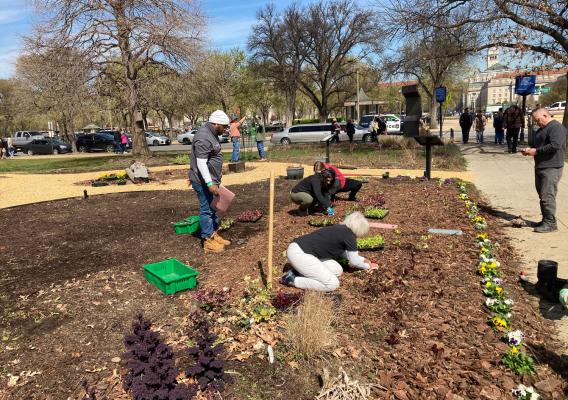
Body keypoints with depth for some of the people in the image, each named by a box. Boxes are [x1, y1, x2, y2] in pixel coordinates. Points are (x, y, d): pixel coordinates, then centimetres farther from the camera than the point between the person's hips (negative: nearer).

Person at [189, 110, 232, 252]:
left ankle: (214, 234, 28)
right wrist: (210, 183, -29)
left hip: (211, 179, 10)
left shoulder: (211, 133, 11)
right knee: (206, 209, -3)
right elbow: (201, 163, -27)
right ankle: (208, 240, 6)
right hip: (203, 181, -10)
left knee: (213, 208, 17)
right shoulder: (203, 137, -22)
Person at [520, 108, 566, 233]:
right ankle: (545, 220, 21)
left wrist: (536, 151, -17)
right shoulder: (542, 129, 20)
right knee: (542, 195, 13)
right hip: (540, 166, 10)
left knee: (547, 196, -10)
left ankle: (550, 223, -5)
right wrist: (530, 149, 9)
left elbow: (555, 145, -24)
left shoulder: (556, 127, -12)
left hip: (551, 168, -10)